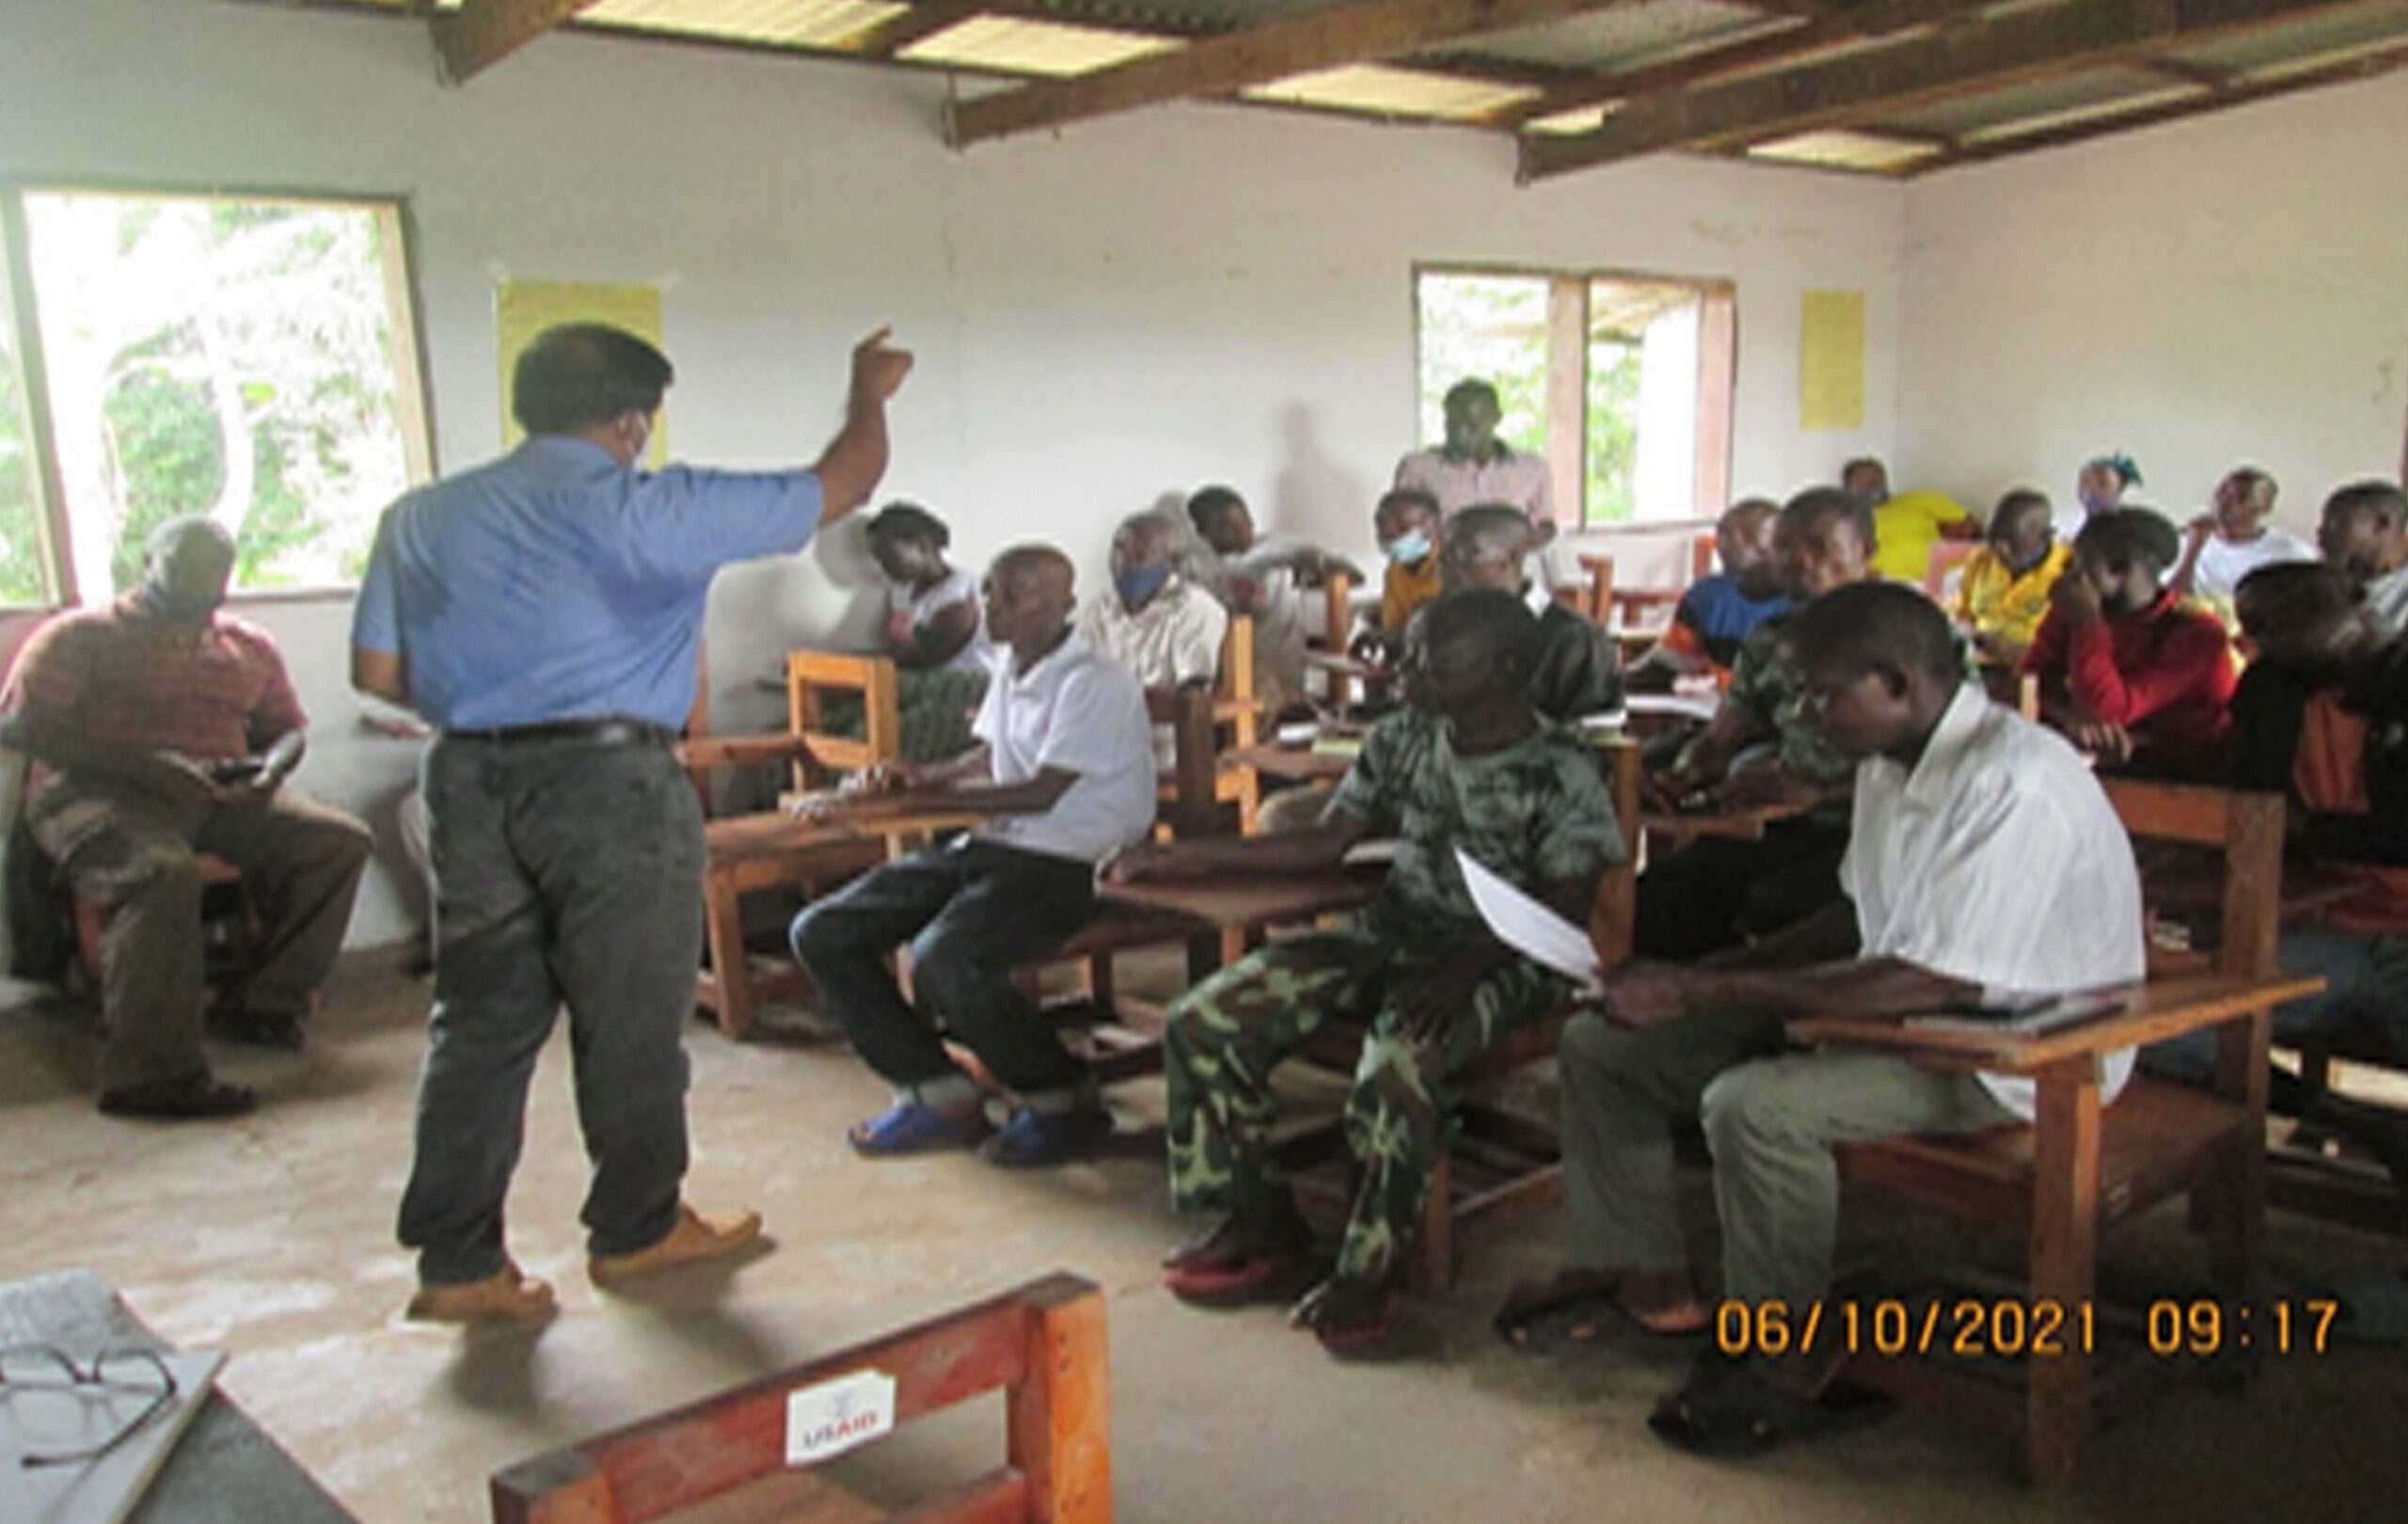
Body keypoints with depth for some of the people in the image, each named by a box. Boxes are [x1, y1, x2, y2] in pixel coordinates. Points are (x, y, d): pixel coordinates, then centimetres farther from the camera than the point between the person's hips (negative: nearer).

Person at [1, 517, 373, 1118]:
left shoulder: (250, 646, 21)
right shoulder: (80, 636, 6)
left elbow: (288, 727, 24)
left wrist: (269, 770, -3)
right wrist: (144, 764, -18)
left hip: (222, 797, 5)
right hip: (98, 791, -5)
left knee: (340, 841, -18)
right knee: (162, 873, -37)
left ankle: (264, 1003, -11)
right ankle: (152, 1074, -34)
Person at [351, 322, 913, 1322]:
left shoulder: (422, 518, 9)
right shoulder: (647, 511, -7)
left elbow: (376, 669, 10)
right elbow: (838, 488, -2)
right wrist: (869, 394, 17)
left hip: (470, 780, 6)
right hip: (609, 780, -6)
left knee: (481, 1018, 11)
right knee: (631, 1018, 9)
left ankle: (457, 1261, 14)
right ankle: (636, 1230, 23)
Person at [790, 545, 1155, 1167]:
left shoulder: (1095, 682, -13)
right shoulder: (1012, 668, 14)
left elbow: (1042, 794, -20)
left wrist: (916, 799, -20)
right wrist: (918, 777, 3)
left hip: (1068, 863, -9)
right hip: (994, 846, 9)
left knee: (943, 958, -35)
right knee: (820, 934, -2)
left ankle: (1064, 1104, -10)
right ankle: (939, 1094, 5)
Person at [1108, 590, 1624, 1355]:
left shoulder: (1562, 776, -10)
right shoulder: (1401, 739, 8)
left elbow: (1560, 914, -13)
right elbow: (1324, 842, 11)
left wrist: (1468, 966, -31)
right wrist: (1185, 858, 4)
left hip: (1497, 965, -6)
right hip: (1390, 939, 6)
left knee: (1396, 1067, -38)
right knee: (1204, 1023, -10)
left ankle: (1366, 1271, -15)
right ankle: (1262, 1225, 6)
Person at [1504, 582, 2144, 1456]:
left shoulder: (2013, 786, -25)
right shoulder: (1892, 762, 6)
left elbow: (1934, 984, -31)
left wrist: (1705, 993, -30)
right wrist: (1715, 975, 1)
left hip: (2017, 1052, -9)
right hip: (1900, 1009, 10)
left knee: (1756, 1106, -35)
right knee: (1601, 1042, 2)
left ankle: (1786, 1362, -12)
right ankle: (1644, 1278, 13)